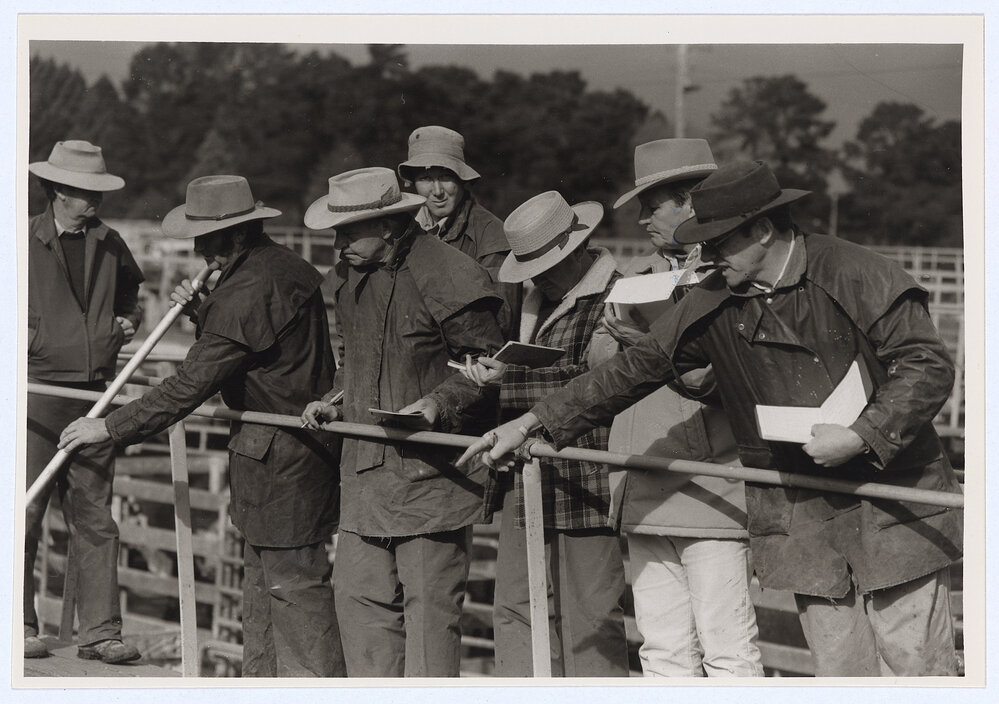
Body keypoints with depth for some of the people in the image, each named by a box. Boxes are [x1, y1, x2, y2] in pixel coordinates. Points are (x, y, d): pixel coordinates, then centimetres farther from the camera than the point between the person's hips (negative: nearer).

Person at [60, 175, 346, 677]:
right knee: (261, 581, 16)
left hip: (279, 455, -10)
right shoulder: (285, 266, 9)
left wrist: (110, 427, -16)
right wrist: (202, 310, 11)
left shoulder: (246, 292, -22)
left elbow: (190, 386, -22)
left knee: (294, 582, -5)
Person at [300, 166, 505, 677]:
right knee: (359, 593, 8)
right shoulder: (348, 278, 12)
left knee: (429, 602, -3)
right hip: (367, 468, 8)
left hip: (432, 469, -8)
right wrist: (334, 405, 11)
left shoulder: (445, 276, -13)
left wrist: (438, 404, -20)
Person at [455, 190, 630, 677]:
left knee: (589, 614, -2)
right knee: (514, 608, 7)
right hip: (527, 483, 8)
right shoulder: (537, 301, 19)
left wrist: (508, 378, -18)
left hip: (586, 485, -8)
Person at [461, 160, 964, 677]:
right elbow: (634, 368, 8)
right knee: (841, 671, 3)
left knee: (914, 663, -2)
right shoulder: (711, 306, 4)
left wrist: (861, 436, -20)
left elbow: (929, 365, -10)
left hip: (895, 509, -3)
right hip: (801, 521, 4)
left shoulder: (856, 276, -9)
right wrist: (533, 423, 6)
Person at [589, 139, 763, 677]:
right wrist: (623, 340, -8)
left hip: (712, 491, -7)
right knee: (662, 650, 10)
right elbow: (597, 359, 12)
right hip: (644, 498, 7)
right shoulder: (637, 275, 19)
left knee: (727, 650, -5)